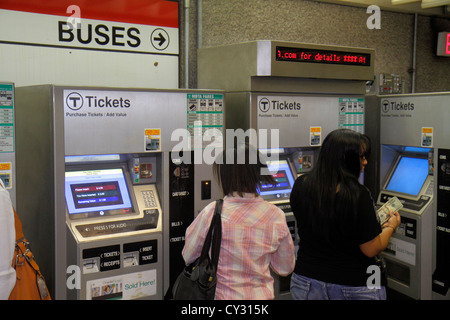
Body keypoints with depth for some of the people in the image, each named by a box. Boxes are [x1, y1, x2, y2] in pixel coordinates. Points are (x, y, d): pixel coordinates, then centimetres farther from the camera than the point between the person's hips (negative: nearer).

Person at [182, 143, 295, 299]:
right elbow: (285, 268, 1)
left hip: (221, 295, -3)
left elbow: (188, 257, -5)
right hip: (262, 294, 3)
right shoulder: (276, 216, -11)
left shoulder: (212, 213, -19)